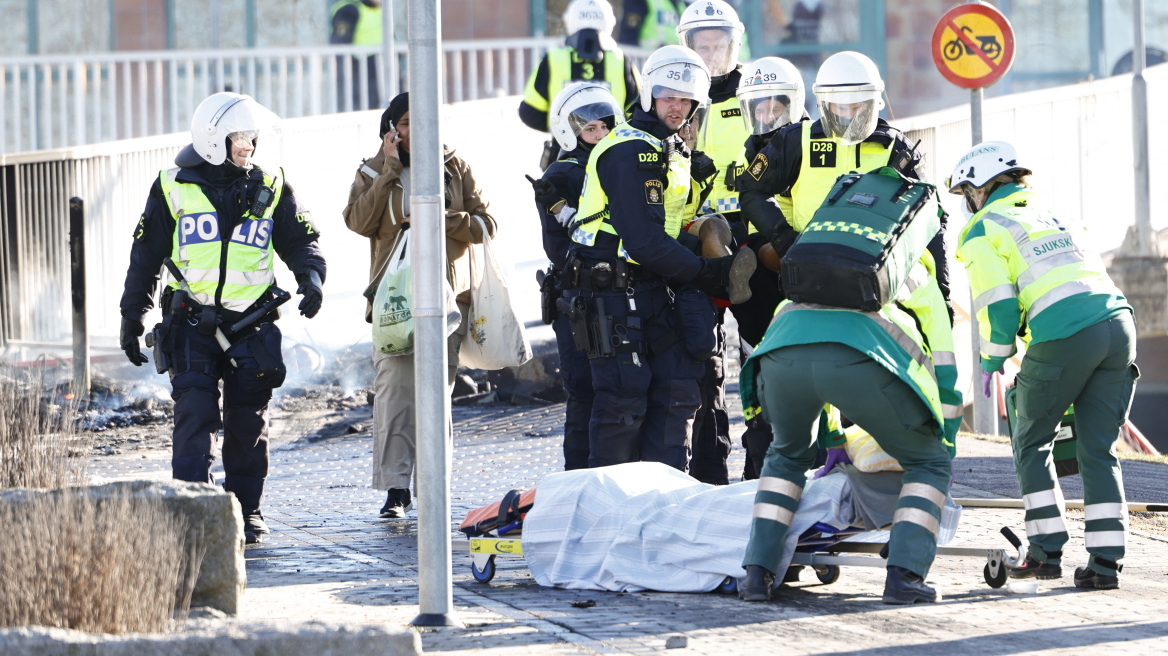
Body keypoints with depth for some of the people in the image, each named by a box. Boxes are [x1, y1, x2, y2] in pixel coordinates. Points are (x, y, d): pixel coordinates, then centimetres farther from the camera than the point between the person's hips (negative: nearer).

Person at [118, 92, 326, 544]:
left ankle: (246, 511, 17)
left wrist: (311, 277, -9)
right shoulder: (174, 188, 2)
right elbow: (147, 253, 9)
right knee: (195, 414, -13)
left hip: (251, 323, 2)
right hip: (191, 323, -2)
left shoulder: (270, 190, 8)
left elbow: (299, 240, 12)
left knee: (248, 422, 6)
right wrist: (132, 315, 8)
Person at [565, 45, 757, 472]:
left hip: (655, 292, 9)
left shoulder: (674, 153, 17)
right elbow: (642, 240, -20)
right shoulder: (629, 151, -14)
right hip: (614, 295, -9)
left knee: (677, 390, 4)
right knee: (625, 398, -8)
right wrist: (707, 275, -15)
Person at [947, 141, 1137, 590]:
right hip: (1118, 321, 6)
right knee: (1098, 450, 9)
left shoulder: (983, 230, 8)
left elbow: (998, 307, -2)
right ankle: (1105, 561, 2)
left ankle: (1046, 551, 8)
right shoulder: (1054, 215, 29)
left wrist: (991, 362, 14)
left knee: (1032, 443, 13)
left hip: (1064, 335, -6)